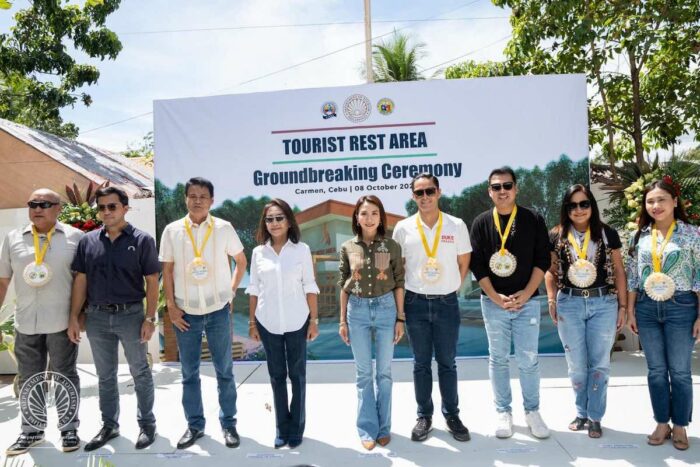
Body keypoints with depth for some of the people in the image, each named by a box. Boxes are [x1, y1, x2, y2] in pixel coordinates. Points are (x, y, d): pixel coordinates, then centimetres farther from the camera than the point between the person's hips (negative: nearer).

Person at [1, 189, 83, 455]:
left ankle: (69, 429, 22)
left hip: (61, 322, -3)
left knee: (65, 376, 8)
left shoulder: (75, 237, -3)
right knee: (28, 379, 13)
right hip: (26, 322, 3)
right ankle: (32, 430, 28)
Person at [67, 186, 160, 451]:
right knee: (105, 376, 15)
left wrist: (150, 318, -11)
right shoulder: (88, 241, 4)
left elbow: (152, 282, -6)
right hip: (97, 316, 4)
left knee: (140, 373, 9)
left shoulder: (142, 240, -6)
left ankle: (147, 424, 23)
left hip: (131, 314, -3)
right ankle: (109, 426, 30)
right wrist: (74, 318, 2)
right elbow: (80, 281, 7)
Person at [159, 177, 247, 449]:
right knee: (189, 373, 11)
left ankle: (228, 424, 23)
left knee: (224, 371, 9)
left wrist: (232, 291, 1)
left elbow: (241, 261, 8)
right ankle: (194, 425, 26)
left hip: (218, 310, -1)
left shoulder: (224, 228, -4)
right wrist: (171, 306, -2)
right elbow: (167, 271, 2)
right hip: (186, 312, 1)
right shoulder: (172, 230, -2)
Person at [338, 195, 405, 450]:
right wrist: (342, 320, 4)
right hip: (357, 311, 1)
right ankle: (368, 429, 19)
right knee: (363, 374, 8)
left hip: (385, 308, 0)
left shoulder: (392, 246, -2)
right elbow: (343, 285, 5)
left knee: (384, 372, 9)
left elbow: (399, 283, 1)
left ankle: (383, 427, 23)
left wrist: (400, 318, -1)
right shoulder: (347, 248, 0)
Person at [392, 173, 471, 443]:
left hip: (447, 303, 0)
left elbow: (464, 262, 8)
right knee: (421, 364, 10)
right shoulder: (403, 228, -2)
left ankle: (452, 415, 24)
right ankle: (424, 416, 22)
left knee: (447, 363, 10)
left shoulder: (457, 226, -2)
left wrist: (451, 288, 6)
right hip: (416, 302, 1)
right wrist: (415, 290, 5)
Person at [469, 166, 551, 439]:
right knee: (498, 359, 8)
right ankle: (503, 412, 20)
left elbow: (543, 259, 0)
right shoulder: (481, 223, 2)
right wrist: (495, 297, -10)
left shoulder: (533, 220, 2)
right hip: (493, 302, 0)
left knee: (528, 360, 4)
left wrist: (526, 293, -10)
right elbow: (476, 264, -2)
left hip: (527, 301, 0)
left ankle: (532, 411, 21)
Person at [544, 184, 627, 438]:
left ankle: (595, 417, 18)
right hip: (569, 304, 1)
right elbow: (551, 271, 10)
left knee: (599, 363, 5)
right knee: (576, 364, 10)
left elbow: (618, 271, 5)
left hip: (603, 303, 0)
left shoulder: (608, 234, 2)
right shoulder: (556, 236, 3)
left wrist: (623, 306, 2)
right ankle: (582, 413, 26)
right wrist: (551, 299, -3)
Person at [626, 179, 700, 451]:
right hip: (647, 308, 3)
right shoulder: (640, 236, 5)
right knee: (656, 370, 10)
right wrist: (630, 311, 4)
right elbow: (632, 277, 8)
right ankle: (662, 423, 23)